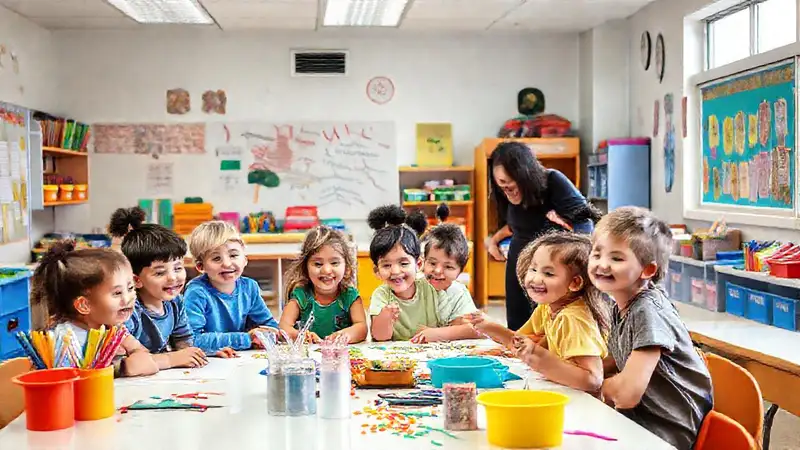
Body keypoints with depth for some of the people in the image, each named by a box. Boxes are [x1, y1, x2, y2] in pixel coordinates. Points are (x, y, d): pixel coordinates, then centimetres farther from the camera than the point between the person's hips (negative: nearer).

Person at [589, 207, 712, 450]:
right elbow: (619, 362, 14)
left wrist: (600, 385, -7)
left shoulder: (648, 312, -24)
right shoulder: (620, 307, 2)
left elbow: (627, 393, -28)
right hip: (642, 417, 7)